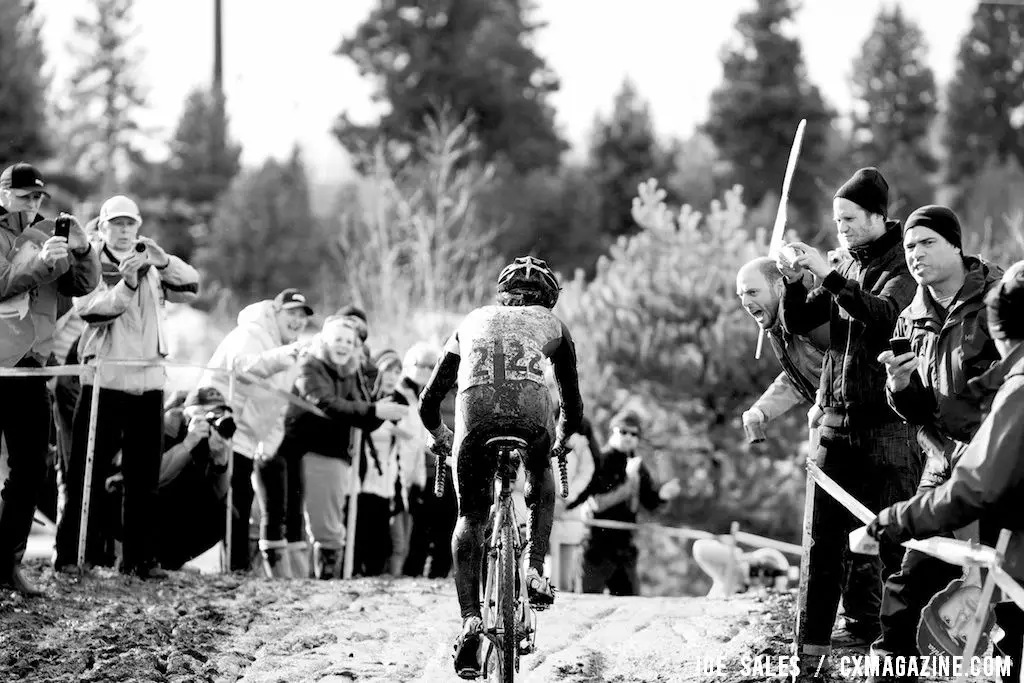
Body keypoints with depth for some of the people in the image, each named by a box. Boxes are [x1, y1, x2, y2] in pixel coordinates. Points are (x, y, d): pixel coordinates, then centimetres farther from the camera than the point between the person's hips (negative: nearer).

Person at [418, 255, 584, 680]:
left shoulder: (472, 322, 33)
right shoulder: (550, 324, 30)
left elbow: (429, 403, 33)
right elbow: (573, 406, 33)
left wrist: (439, 436, 52)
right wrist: (562, 437, 54)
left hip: (475, 412, 1)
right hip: (531, 412, 0)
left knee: (470, 518, 16)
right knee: (541, 484, 32)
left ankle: (470, 620, 0)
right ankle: (535, 572, 15)